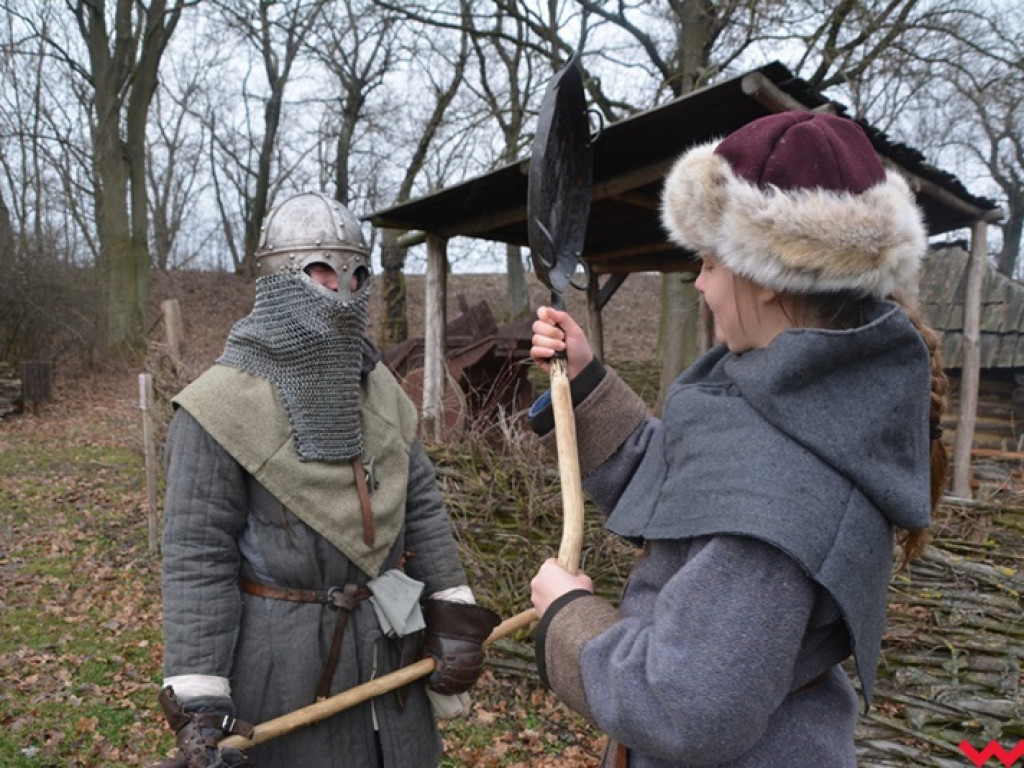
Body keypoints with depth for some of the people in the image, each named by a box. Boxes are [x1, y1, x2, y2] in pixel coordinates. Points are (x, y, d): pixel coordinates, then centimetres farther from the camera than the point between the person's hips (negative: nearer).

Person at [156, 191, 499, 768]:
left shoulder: (378, 387, 3)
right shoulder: (224, 403, -15)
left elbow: (423, 505, 7)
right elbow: (198, 556, -14)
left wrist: (453, 614, 3)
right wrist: (200, 703, -15)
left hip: (387, 642, 6)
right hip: (283, 652, -5)